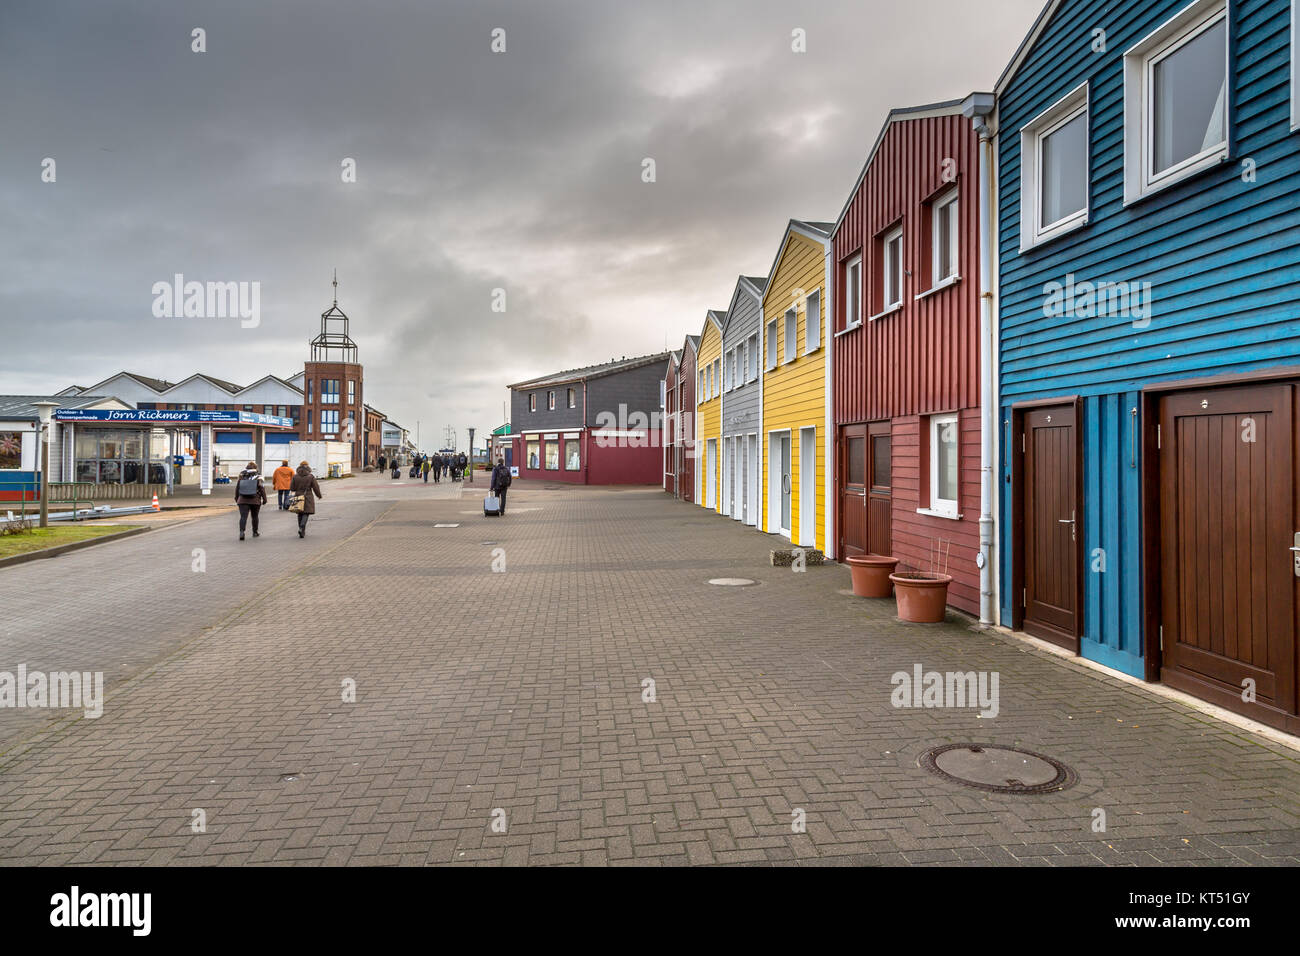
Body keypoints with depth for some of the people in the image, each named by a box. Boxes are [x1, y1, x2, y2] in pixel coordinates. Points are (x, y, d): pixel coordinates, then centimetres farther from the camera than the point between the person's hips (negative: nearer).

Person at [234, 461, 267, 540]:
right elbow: (262, 489, -6)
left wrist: (236, 498, 22)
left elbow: (237, 488, 9)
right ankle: (255, 532, 27)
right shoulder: (258, 478, -5)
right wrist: (264, 499, 3)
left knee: (243, 517, -5)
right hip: (255, 501, -1)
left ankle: (241, 531, -26)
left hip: (242, 500, 1)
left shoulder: (241, 477, 2)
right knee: (255, 517, 15)